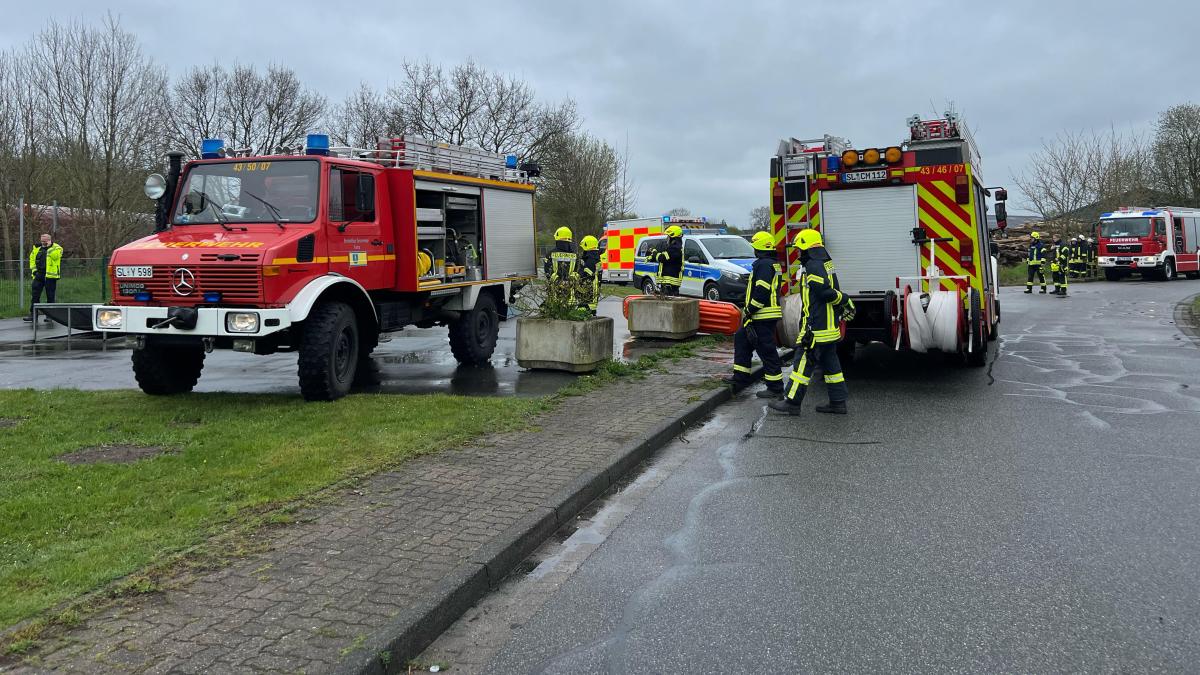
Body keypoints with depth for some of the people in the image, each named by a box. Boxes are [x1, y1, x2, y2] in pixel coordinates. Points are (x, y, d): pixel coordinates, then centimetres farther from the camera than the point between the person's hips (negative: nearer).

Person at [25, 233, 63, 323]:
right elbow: (32, 259, 20)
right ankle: (33, 314, 7)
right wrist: (34, 270, 7)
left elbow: (55, 256, -20)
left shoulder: (57, 248, 0)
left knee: (50, 296, 1)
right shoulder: (37, 249, 15)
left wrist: (50, 247, -14)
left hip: (50, 276, -5)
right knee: (35, 295, 3)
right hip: (38, 275, 5)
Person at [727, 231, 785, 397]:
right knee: (741, 339, 19)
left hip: (763, 316, -11)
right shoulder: (773, 264, 18)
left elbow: (762, 292, -24)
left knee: (767, 350, -5)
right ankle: (741, 378, 23)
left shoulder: (764, 264, -16)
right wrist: (749, 310, 22)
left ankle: (775, 389, 1)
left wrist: (749, 310, -17)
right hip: (764, 315, 11)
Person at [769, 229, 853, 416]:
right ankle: (838, 402, 17)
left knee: (803, 363, -4)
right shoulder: (826, 263, 16)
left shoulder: (813, 266, -17)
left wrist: (845, 300, -11)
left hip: (815, 328, -10)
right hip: (830, 326, 10)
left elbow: (826, 292, -24)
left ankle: (792, 402, 0)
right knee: (830, 363, 13)